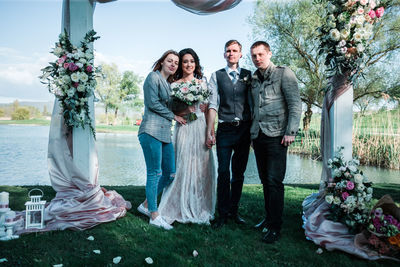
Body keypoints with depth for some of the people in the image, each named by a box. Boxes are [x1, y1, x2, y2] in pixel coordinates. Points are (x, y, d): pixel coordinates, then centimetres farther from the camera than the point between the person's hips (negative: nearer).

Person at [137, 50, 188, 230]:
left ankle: (146, 205, 23)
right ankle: (154, 216, 6)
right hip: (152, 131, -9)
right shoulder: (154, 77, -1)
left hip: (165, 132, 9)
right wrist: (174, 116, -3)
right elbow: (153, 103, -10)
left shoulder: (169, 83, 24)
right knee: (155, 173, -5)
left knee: (170, 174, 7)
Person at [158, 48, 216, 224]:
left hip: (201, 128, 3)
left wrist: (211, 131, 1)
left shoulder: (203, 83, 12)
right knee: (184, 167, -3)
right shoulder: (174, 85, 3)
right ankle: (183, 209, 11)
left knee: (202, 168, 5)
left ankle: (200, 209, 19)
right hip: (184, 129, -3)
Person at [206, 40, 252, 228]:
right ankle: (222, 214, 8)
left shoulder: (248, 76, 11)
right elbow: (212, 105, 0)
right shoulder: (216, 76, 7)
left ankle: (234, 211, 22)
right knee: (223, 172, -4)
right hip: (225, 130, -2)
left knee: (239, 173, 9)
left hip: (244, 129, 2)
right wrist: (209, 132, -7)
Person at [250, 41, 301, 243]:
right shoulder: (254, 79, 17)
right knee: (265, 180, 11)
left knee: (274, 181, -8)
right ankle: (269, 217, 23)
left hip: (276, 135, -6)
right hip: (258, 135, 6)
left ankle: (275, 226, 1)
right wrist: (253, 133, 13)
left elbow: (295, 105, -5)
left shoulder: (284, 73, 1)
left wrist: (290, 132, -12)